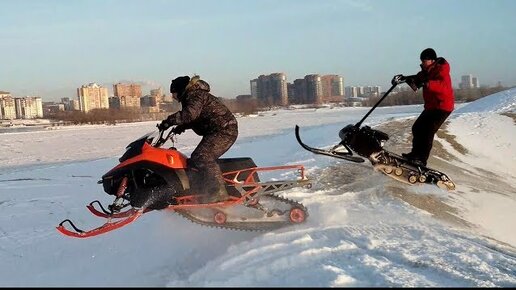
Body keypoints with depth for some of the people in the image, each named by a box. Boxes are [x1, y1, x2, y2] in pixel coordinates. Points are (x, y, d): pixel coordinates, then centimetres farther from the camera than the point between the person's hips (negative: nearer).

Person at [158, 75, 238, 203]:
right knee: (196, 159, 10)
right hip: (215, 131, 11)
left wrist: (169, 121, -27)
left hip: (224, 130, -11)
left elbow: (190, 114, -29)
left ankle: (220, 192, -23)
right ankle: (203, 192, 9)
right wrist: (180, 127, 18)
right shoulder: (191, 96, 21)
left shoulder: (195, 95, -11)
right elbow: (195, 119, 31)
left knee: (204, 157, -22)